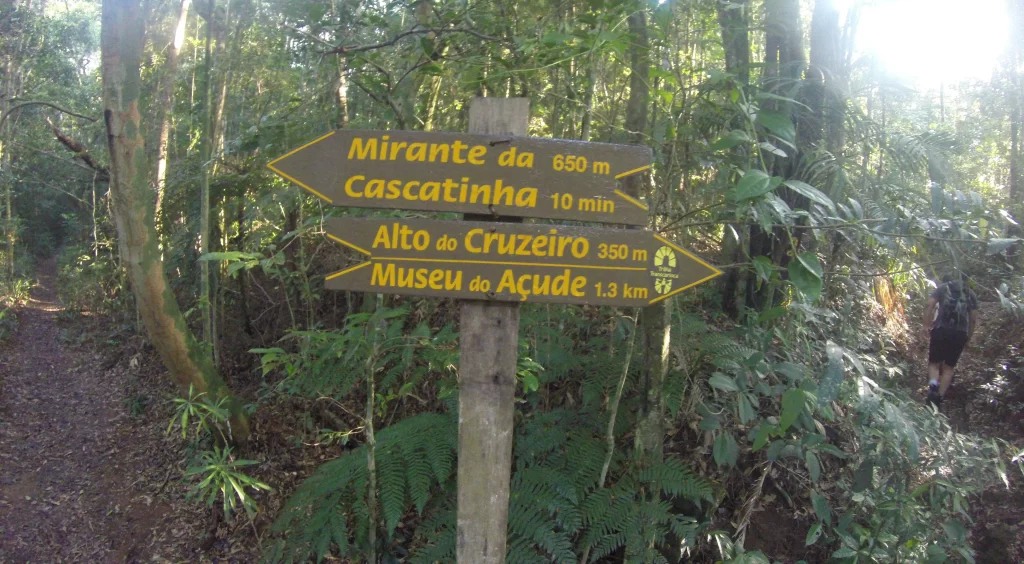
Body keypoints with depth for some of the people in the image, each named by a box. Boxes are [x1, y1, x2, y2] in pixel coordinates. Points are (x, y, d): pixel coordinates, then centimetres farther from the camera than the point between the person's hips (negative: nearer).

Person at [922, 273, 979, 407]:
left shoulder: (943, 287, 11)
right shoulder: (971, 294, 16)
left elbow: (929, 305, -5)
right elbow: (974, 319, 9)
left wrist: (926, 325, -3)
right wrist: (968, 337, 17)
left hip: (941, 330, -2)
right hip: (960, 334, 2)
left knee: (934, 363, 9)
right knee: (949, 367, 11)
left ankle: (933, 384, -20)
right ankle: (940, 397, 3)